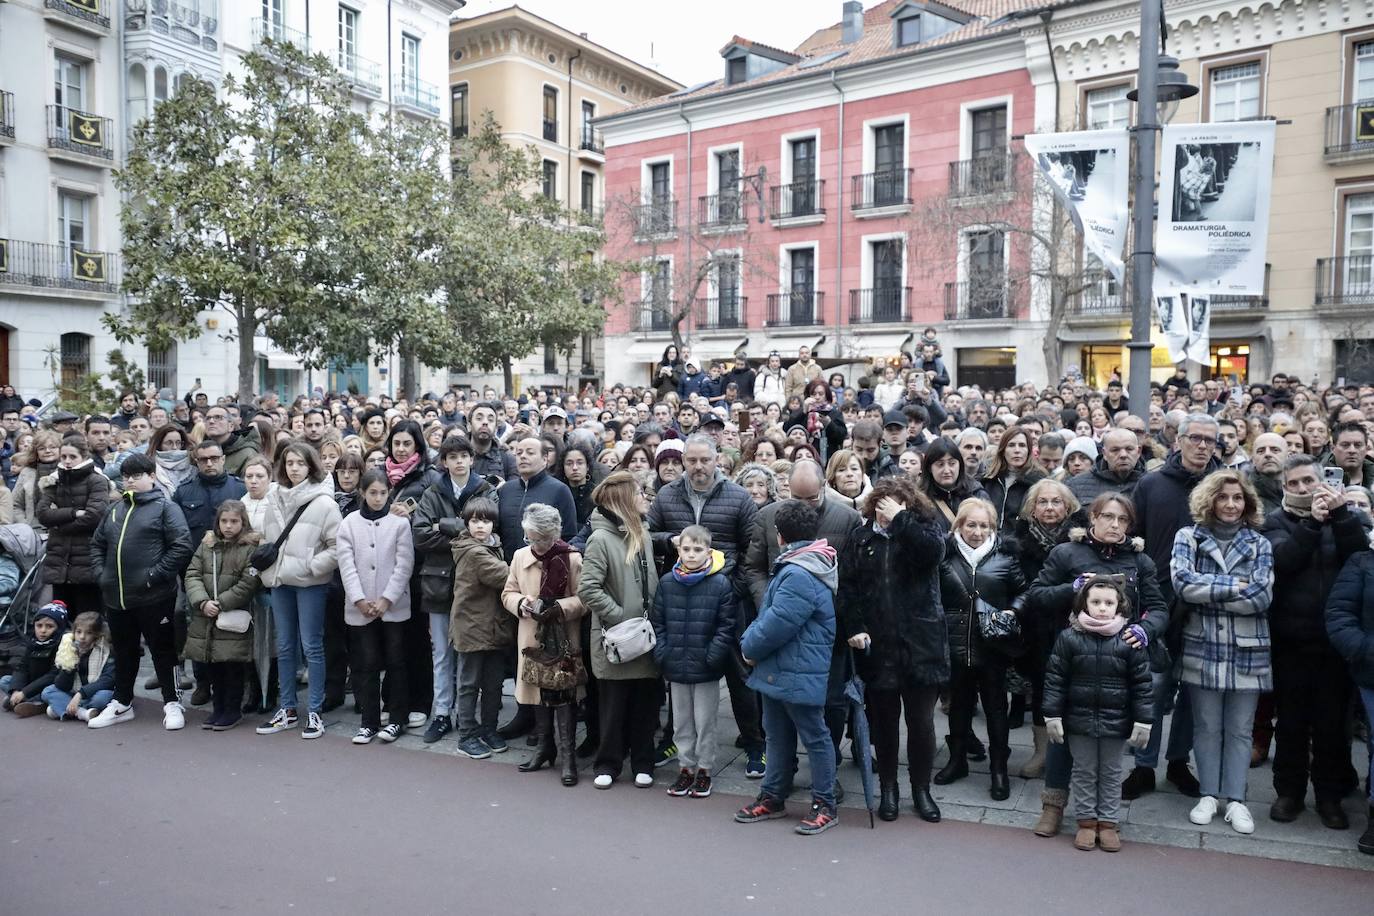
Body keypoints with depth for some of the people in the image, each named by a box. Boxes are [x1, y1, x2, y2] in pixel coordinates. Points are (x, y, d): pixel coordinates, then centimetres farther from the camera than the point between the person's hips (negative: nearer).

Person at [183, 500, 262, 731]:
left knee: (233, 666, 1)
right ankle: (218, 708, 26)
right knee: (212, 667, 12)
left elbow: (248, 584, -12)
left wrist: (221, 604, -14)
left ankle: (233, 710, 15)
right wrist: (202, 602, -11)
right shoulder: (207, 544, 9)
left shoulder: (251, 548, -7)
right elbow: (192, 575, 3)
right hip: (205, 618, 5)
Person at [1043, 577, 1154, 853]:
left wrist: (1143, 721, -5)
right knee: (1084, 772, 12)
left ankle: (1108, 823, 26)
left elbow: (1142, 683, -3)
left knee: (1111, 773, 14)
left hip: (1115, 721, 0)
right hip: (1079, 719, 0)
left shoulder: (1129, 640, -7)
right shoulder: (1069, 637, -8)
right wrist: (1052, 716, -6)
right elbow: (1055, 679, -4)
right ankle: (1086, 821, 24)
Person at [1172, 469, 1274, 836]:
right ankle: (1208, 795, 22)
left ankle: (1236, 799, 20)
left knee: (1240, 730, 9)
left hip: (1247, 651, 1)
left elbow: (1261, 597, -8)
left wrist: (1205, 592, -11)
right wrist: (1234, 585, -13)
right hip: (1202, 648, -1)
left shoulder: (1259, 544, 5)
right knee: (1207, 726, 10)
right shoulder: (1188, 537, 1)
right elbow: (1182, 582, -14)